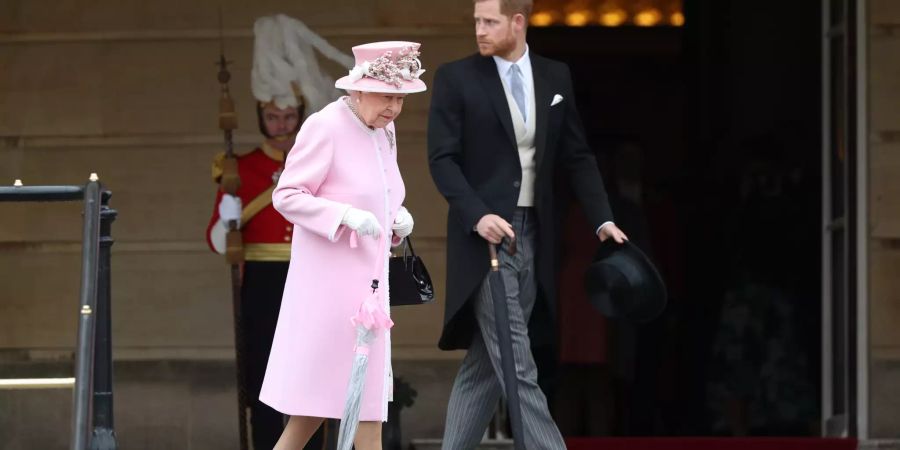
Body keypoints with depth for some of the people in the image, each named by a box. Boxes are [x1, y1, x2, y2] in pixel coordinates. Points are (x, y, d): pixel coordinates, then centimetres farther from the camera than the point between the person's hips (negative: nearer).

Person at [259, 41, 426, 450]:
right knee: (313, 403, -4)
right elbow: (286, 196, -15)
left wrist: (398, 220, 3)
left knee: (368, 408, 6)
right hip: (328, 282, -8)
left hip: (368, 284, 8)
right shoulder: (325, 127, -14)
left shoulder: (385, 131, 12)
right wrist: (347, 215, -26)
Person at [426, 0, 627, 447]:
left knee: (485, 362, 8)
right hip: (485, 232, -4)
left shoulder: (555, 77, 9)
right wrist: (477, 215, -21)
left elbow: (576, 156, 11)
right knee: (517, 365, -10)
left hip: (533, 236, 4)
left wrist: (603, 220, 0)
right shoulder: (456, 78, -3)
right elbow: (442, 158, -7)